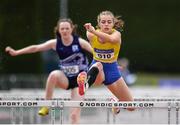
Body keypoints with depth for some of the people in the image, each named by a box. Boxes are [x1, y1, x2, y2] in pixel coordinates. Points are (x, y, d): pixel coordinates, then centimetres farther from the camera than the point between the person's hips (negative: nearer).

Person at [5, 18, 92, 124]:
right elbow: (36, 48, -2)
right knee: (54, 74, -33)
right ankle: (46, 106, -23)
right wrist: (16, 52, -3)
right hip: (65, 78, 2)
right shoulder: (55, 43, -5)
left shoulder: (80, 42, -12)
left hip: (79, 80, -2)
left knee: (75, 114, -10)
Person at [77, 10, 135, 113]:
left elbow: (112, 39, -48)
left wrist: (94, 31, -63)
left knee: (131, 107, 5)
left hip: (112, 69, 1)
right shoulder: (92, 35, -18)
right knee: (97, 66, -43)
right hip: (97, 69, -1)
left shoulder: (117, 34, -24)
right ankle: (85, 84, -71)